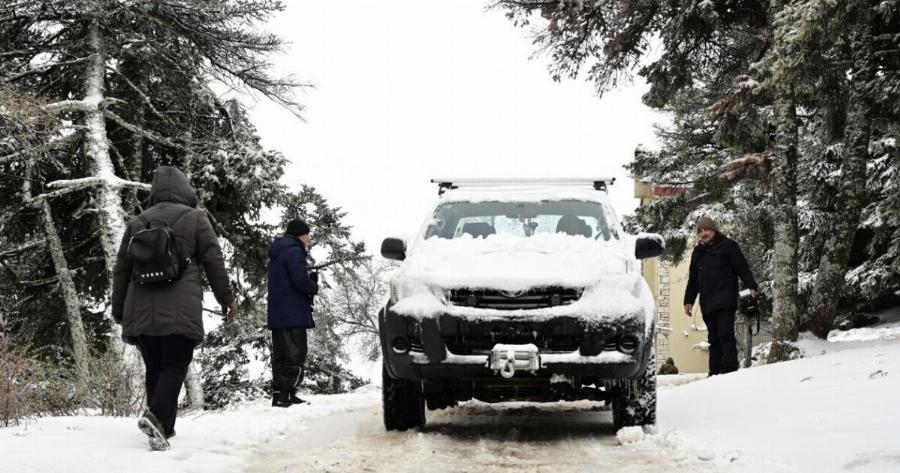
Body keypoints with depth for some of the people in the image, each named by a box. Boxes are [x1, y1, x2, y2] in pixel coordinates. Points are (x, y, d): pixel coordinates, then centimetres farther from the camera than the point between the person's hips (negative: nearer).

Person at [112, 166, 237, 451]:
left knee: (154, 368, 12)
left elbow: (121, 269, 18)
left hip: (141, 312, 4)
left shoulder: (137, 223, 14)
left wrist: (118, 309, 27)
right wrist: (227, 299, 10)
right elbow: (214, 262, 1)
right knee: (174, 366, -3)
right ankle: (156, 416, -26)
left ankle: (163, 428, 9)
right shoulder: (194, 219, 3)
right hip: (180, 311, -4)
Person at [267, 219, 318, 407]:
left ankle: (278, 393, 9)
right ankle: (286, 395, -15)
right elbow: (301, 280, -20)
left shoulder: (276, 254, 21)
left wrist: (311, 280, 10)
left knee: (280, 355, 10)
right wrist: (315, 288, 0)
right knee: (296, 354, -9)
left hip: (276, 314, 9)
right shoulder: (294, 252, -10)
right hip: (293, 314, -9)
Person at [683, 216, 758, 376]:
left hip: (725, 301, -6)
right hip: (707, 303, 6)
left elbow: (742, 267, -4)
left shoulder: (727, 245, 2)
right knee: (714, 338, 7)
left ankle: (730, 368, -18)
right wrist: (688, 300, 20)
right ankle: (715, 372, 8)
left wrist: (751, 286, -14)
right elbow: (693, 279, 25)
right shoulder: (698, 252, 21)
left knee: (725, 334, -15)